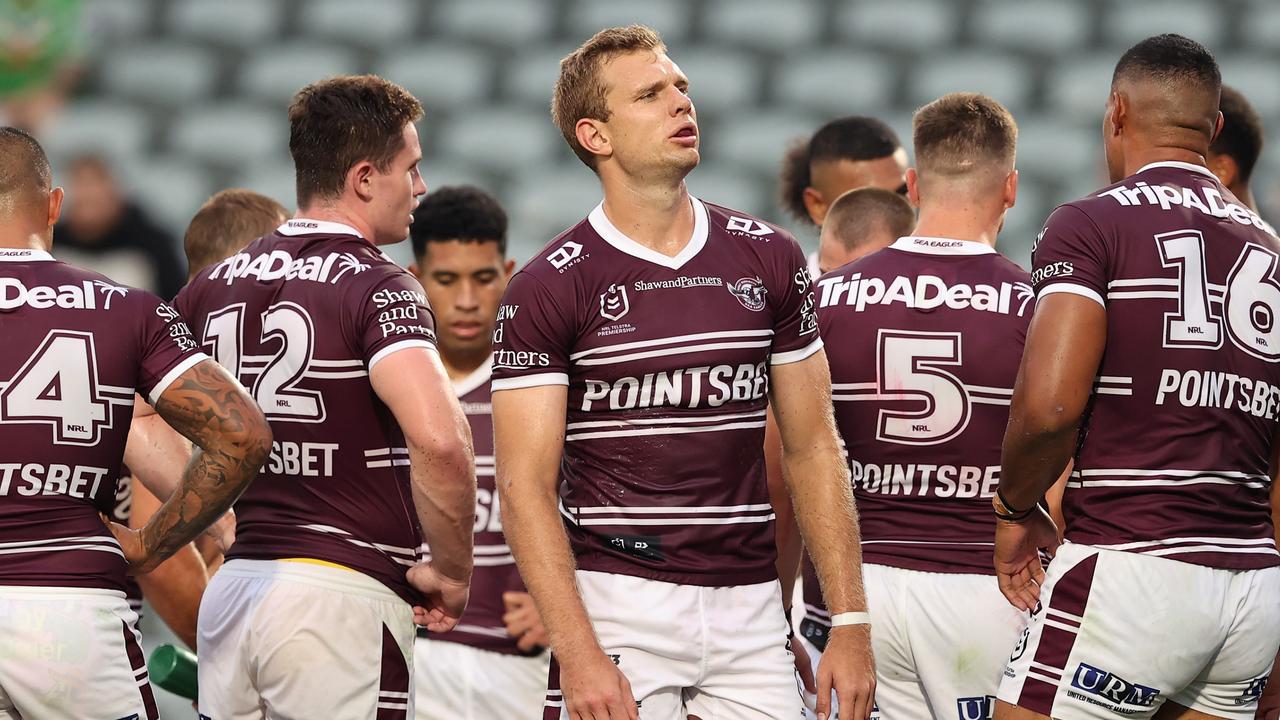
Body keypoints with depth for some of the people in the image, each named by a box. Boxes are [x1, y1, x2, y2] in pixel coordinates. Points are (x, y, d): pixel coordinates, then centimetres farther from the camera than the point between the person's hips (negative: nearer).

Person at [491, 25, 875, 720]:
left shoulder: (768, 259, 9)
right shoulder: (547, 289, -3)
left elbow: (811, 451, 11)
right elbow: (525, 485, -7)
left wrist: (851, 624, 4)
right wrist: (578, 653, -17)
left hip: (747, 608, 3)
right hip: (616, 604, -3)